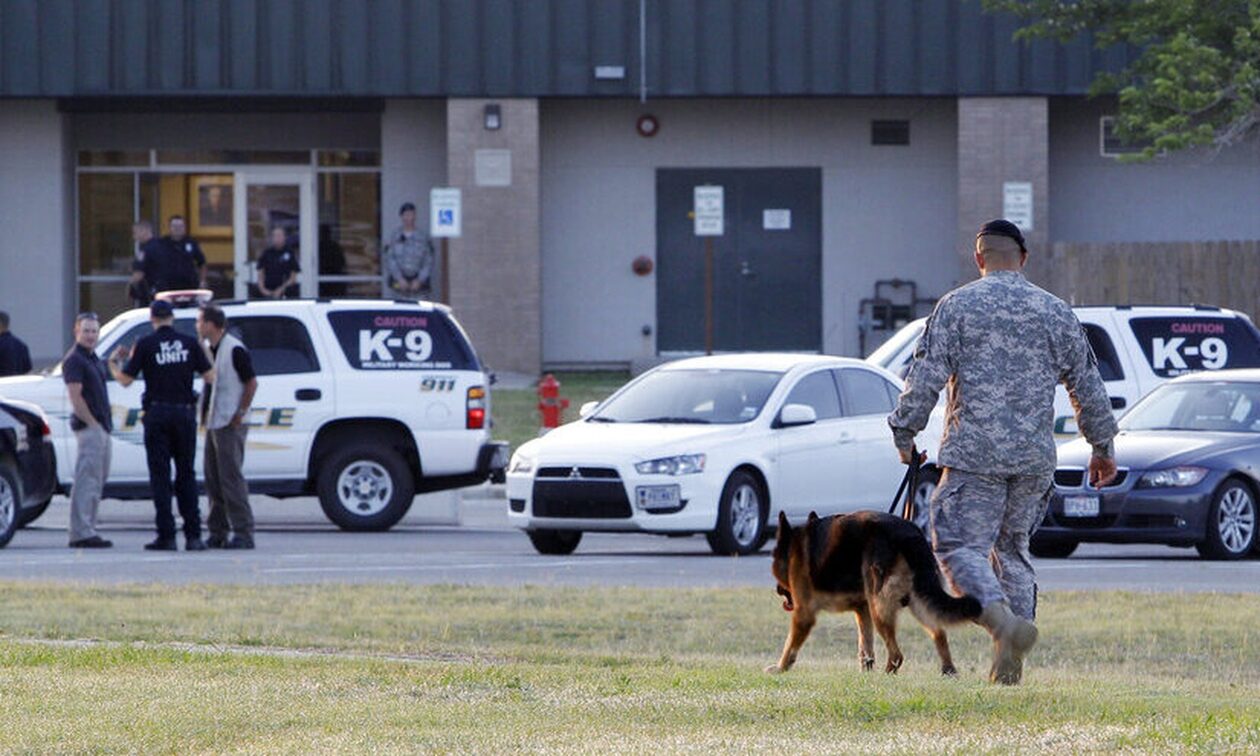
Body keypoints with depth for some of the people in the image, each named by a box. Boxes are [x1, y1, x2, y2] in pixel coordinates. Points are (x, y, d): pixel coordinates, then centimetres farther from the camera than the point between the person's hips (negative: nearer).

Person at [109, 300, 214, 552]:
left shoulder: (145, 345, -5)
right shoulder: (190, 343, 2)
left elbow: (125, 380, -3)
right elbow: (210, 377, 4)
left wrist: (113, 363, 17)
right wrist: (204, 352, 23)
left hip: (157, 414, -2)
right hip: (185, 413, 2)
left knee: (160, 475, 1)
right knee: (186, 475, 9)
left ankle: (167, 536, -4)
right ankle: (193, 535, 3)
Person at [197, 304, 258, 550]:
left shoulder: (235, 350, -12)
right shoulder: (210, 350, 14)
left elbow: (252, 383, -13)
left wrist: (240, 414, -15)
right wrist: (205, 413, 13)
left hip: (230, 425, -9)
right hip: (213, 424, 9)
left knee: (231, 477, -10)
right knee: (213, 479, 10)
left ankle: (243, 532, -9)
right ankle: (217, 533, 15)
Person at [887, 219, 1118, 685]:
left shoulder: (957, 306, -1)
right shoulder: (1055, 311, 9)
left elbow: (926, 378, -5)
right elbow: (1087, 385, 13)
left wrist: (904, 433, 6)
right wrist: (1102, 446, 23)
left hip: (975, 453, -4)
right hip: (1035, 456, 4)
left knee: (960, 546, -4)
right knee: (1014, 549, 14)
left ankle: (1005, 622, -29)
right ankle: (1009, 664, 10)